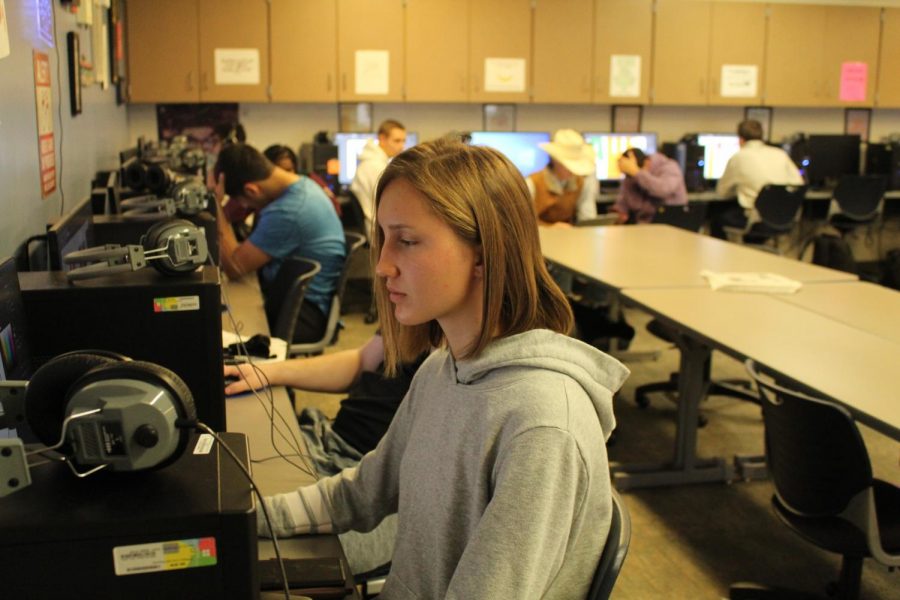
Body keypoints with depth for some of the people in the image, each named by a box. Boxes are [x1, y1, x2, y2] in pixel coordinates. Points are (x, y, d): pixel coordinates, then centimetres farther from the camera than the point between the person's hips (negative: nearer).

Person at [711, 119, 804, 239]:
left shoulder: (739, 157, -2)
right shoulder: (780, 154, 9)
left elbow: (721, 192, 9)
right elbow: (798, 184, 11)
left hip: (758, 221, -5)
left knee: (717, 220, 20)